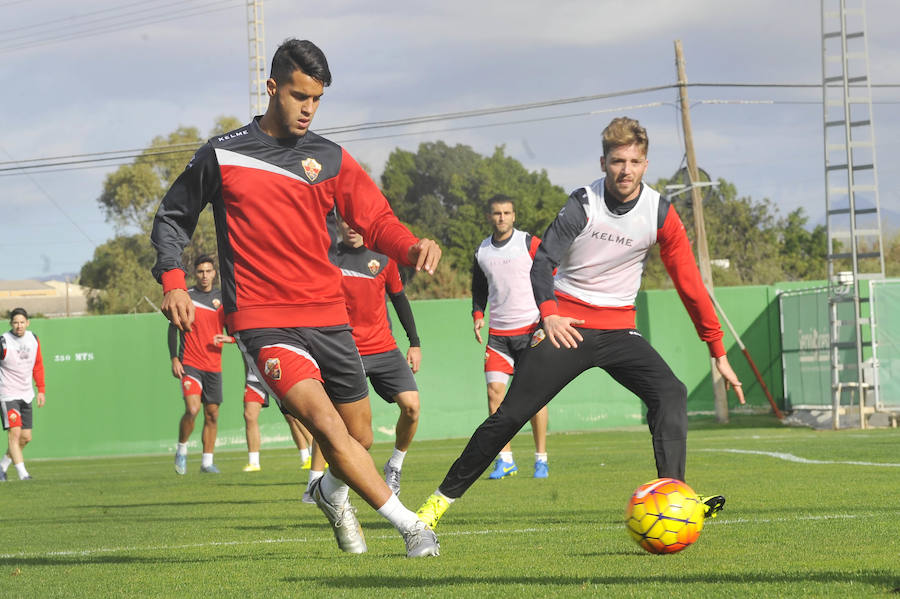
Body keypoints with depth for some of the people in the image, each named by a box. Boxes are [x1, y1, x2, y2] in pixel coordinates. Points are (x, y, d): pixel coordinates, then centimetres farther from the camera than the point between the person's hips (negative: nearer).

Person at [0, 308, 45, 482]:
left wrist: (41, 390, 14)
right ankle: (22, 473, -16)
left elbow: (38, 365, 17)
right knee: (14, 433, -16)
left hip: (26, 395, 6)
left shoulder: (33, 339, 4)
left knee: (26, 438, 8)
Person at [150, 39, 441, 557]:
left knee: (357, 440, 10)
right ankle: (410, 525, -18)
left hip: (327, 316, 4)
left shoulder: (331, 159, 10)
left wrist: (413, 246, -20)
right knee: (327, 425, -22)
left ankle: (333, 493, 44)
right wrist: (173, 282, -2)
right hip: (262, 319, -4)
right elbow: (172, 219, 14)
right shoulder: (221, 155, 4)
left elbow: (377, 221, 2)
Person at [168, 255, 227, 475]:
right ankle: (181, 450, 3)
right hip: (189, 364, -4)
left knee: (212, 414, 3)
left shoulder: (222, 298, 9)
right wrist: (174, 359, -5)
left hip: (214, 365, 4)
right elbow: (173, 328, 3)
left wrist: (229, 337, -8)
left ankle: (207, 461, 12)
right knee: (192, 409, -19)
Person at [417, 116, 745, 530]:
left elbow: (690, 285, -1)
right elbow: (543, 260, -13)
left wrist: (718, 352, -1)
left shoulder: (660, 214, -5)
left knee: (670, 394, -22)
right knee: (510, 414, -6)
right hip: (567, 326, -2)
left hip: (619, 331, 2)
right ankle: (444, 496, 6)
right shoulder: (583, 204, -11)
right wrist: (549, 313, -31)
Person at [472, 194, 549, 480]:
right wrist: (478, 315, 5)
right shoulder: (481, 251, 9)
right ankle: (504, 459, -1)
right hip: (498, 331, 4)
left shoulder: (530, 244, -4)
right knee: (494, 390, -7)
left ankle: (541, 458, 4)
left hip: (531, 328, -4)